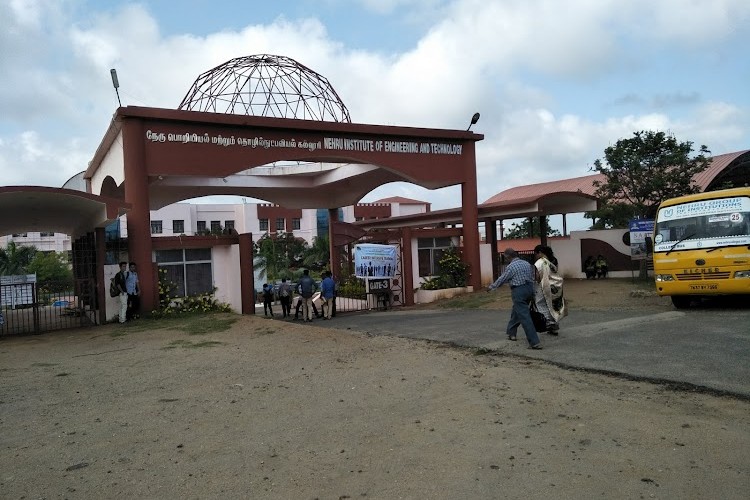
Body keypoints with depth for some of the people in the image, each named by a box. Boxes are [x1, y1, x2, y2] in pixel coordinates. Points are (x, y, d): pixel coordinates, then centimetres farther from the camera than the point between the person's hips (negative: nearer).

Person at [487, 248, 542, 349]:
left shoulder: (511, 267, -12)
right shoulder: (526, 263, 10)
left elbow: (502, 280, -2)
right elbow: (533, 277, 14)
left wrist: (491, 287, 13)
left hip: (519, 291, -8)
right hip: (529, 289, 8)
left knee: (524, 316, -9)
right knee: (516, 311, 25)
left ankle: (535, 342, -14)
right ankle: (511, 333, 37)